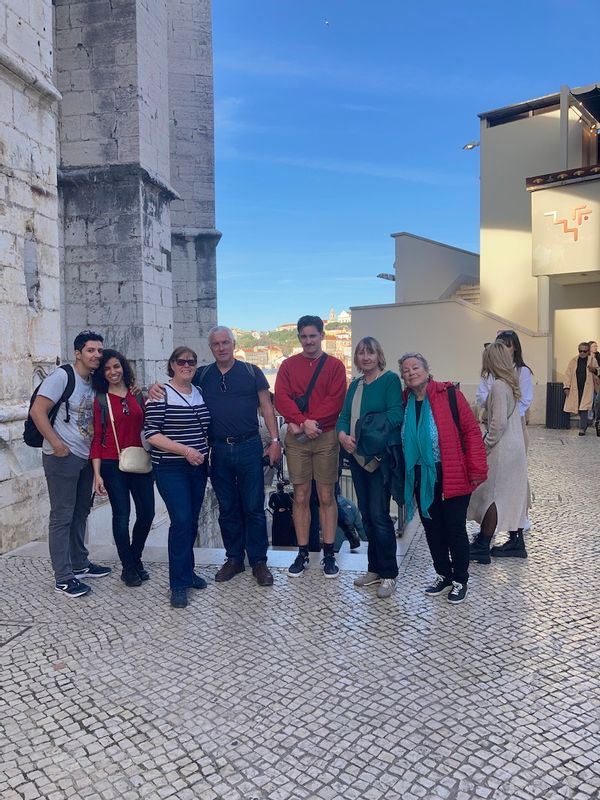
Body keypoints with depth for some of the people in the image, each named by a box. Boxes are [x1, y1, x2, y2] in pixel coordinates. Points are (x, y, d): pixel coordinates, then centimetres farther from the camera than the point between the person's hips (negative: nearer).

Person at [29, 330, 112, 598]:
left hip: (86, 457, 8)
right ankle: (63, 578, 5)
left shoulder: (96, 383, 10)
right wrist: (56, 444, -19)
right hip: (62, 456, -8)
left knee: (81, 512, 17)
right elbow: (37, 411, -16)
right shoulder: (62, 377, -12)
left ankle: (80, 564, 30)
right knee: (62, 516, -2)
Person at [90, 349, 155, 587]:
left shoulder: (138, 395, 7)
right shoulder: (100, 400, 0)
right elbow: (97, 438, -2)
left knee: (147, 512, 5)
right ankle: (128, 567, 18)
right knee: (122, 515, 1)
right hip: (112, 465, -3)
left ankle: (136, 558, 28)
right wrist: (97, 474, -7)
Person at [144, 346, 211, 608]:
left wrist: (205, 450, 9)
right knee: (181, 521, -12)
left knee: (192, 521, 11)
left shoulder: (200, 393, 11)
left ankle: (186, 571, 26)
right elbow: (151, 434, -14)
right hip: (171, 469, -6)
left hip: (198, 467, 6)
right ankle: (178, 584, -2)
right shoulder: (161, 394, -8)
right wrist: (184, 450, -19)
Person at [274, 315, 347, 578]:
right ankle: (302, 553, 15)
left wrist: (310, 422, -16)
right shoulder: (288, 365, 9)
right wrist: (302, 422, -16)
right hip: (296, 438, 2)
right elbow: (281, 398, -2)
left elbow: (335, 401, -7)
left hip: (326, 437, -1)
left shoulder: (335, 365, 4)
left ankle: (329, 554, 13)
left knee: (326, 496, 4)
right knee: (301, 497, 6)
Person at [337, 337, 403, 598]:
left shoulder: (390, 379, -6)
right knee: (367, 514, 12)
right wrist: (343, 434, -12)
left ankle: (388, 574, 7)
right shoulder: (355, 385, 15)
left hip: (381, 456, -7)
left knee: (379, 514, -7)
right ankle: (374, 569, 25)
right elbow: (345, 415, 9)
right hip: (358, 456, 7)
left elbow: (395, 414, -18)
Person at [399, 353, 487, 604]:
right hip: (422, 478, 5)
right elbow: (402, 440, 14)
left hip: (452, 477, -5)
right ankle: (443, 574, 32)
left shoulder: (449, 395, -11)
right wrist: (403, 475, 10)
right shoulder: (404, 402, 4)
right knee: (432, 528, 14)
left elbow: (471, 432, -11)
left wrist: (477, 469, -14)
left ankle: (460, 580, 22)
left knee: (455, 528, 5)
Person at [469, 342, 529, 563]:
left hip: (502, 449, -9)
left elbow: (499, 422, -22)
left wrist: (485, 445, -12)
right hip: (515, 447, 9)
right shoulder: (511, 383, 8)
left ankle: (482, 547, 8)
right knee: (512, 495, 14)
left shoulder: (498, 385, -18)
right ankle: (516, 542, 23)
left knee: (492, 495, -1)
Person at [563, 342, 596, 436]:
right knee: (578, 408, 6)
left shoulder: (593, 360, 3)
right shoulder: (573, 360, 5)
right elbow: (568, 374, 4)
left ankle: (582, 428, -2)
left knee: (584, 408, -7)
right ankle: (585, 423, 27)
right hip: (575, 388, 2)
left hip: (587, 389, -2)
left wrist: (594, 370, -14)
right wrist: (566, 387, -4)